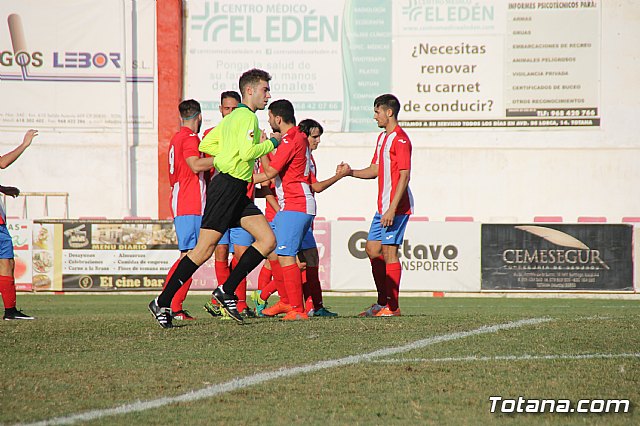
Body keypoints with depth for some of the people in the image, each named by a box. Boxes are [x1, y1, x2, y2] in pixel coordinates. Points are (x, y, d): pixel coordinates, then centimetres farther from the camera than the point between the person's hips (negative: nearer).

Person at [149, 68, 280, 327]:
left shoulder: (232, 117, 19)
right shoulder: (247, 117, -10)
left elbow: (205, 145, 22)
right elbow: (248, 153, -23)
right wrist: (271, 143, -8)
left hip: (237, 193, 10)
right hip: (228, 186, -10)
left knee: (268, 240, 1)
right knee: (205, 249, -9)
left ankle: (227, 291, 1)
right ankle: (163, 302, -4)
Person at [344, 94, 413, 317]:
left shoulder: (400, 139, -13)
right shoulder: (383, 137, 17)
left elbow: (404, 176, -18)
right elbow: (375, 170, 23)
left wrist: (392, 209, -23)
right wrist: (350, 172, 6)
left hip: (396, 206, -10)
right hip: (382, 206, 10)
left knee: (388, 251, -8)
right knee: (372, 249, 11)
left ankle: (393, 307, -4)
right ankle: (383, 301, 19)